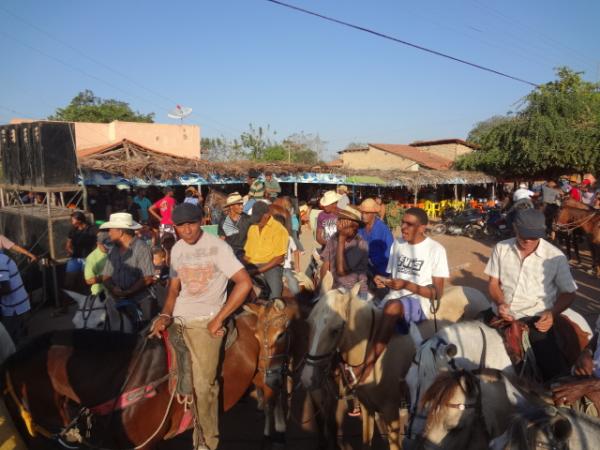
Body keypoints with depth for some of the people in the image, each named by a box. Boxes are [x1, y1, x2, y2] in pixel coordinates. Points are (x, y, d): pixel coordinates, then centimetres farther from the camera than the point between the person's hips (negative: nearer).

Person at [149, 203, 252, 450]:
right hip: (178, 319, 6)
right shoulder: (177, 249, 10)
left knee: (203, 384, -6)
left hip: (205, 320, -6)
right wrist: (166, 315, -4)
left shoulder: (217, 246, -8)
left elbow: (245, 283, -14)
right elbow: (174, 288, 15)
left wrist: (219, 319, -13)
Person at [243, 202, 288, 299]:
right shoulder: (252, 228, 17)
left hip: (271, 266, -5)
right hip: (252, 266, 5)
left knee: (275, 291, -33)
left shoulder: (279, 229, -3)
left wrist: (259, 270, -15)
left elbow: (279, 258, -9)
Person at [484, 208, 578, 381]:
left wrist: (552, 313, -12)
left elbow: (568, 293, 6)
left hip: (535, 320, -2)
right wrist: (500, 303, -12)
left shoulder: (555, 256, -3)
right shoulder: (501, 248, 4)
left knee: (554, 371, -18)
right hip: (499, 315, 3)